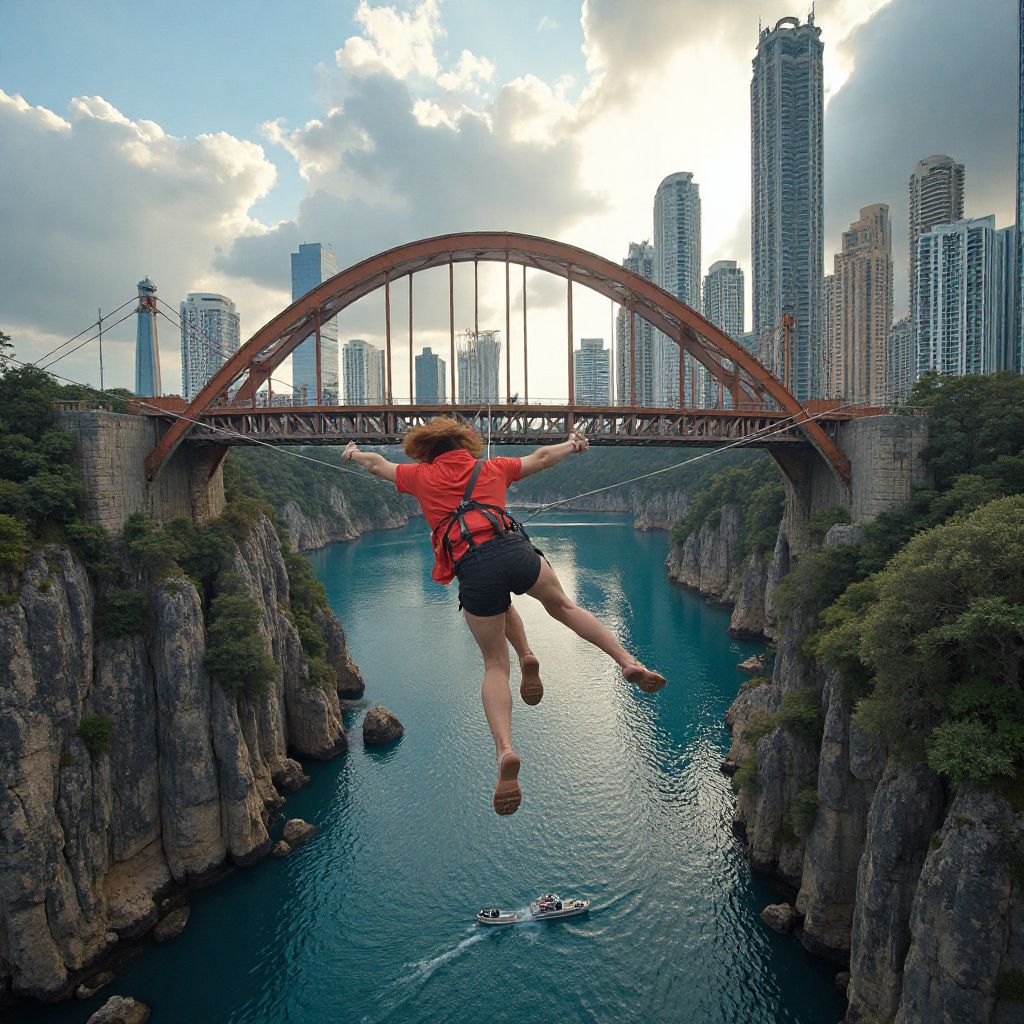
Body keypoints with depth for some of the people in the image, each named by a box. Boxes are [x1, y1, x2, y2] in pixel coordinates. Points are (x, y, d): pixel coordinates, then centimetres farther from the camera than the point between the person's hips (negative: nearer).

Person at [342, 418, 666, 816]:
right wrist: (571, 445, 53)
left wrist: (353, 453, 60)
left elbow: (377, 463, 39)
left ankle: (505, 750, -5)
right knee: (562, 605, 27)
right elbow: (540, 458, 34)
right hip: (514, 550, 1)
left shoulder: (421, 476, 22)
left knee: (495, 665, 13)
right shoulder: (491, 468, 24)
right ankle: (629, 661, 13)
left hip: (473, 571, -1)